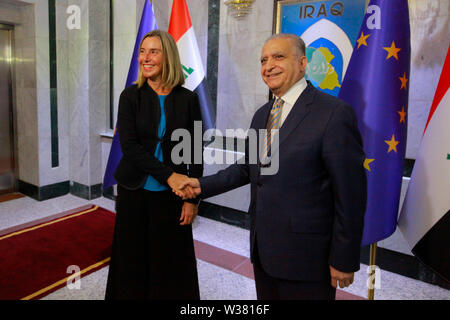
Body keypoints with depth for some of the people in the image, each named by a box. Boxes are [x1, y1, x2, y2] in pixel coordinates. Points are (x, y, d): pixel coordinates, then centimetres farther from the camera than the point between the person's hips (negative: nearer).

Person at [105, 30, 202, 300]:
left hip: (172, 195, 0)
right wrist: (168, 174, -19)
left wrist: (193, 198, -5)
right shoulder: (130, 96, 0)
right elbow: (129, 145, -10)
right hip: (134, 191, 1)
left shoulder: (187, 99, -1)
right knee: (132, 260, 11)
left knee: (172, 262, 9)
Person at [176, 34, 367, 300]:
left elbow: (350, 193, -15)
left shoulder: (334, 112, -15)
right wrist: (202, 185, 5)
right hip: (263, 248, 7)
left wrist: (344, 259, -13)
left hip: (304, 257, -7)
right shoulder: (261, 115, 11)